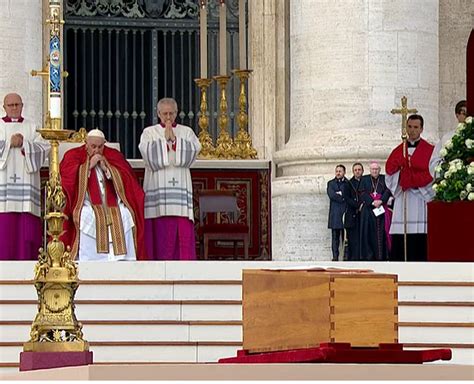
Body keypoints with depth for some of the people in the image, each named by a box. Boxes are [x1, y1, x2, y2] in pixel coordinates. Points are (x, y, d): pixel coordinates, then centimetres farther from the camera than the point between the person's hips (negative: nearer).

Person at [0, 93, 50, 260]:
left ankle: (25, 258, -8)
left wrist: (24, 144, -8)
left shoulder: (31, 127, 17)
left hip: (26, 181, 1)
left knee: (27, 225, -7)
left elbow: (45, 148, 3)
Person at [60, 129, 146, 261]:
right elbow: (68, 176, -2)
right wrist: (89, 165, -3)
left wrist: (107, 168, -2)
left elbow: (126, 180, 9)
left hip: (113, 205, 2)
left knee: (125, 217, -23)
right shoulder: (74, 156, 14)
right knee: (88, 218, -29)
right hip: (88, 205, -2)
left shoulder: (114, 156, 19)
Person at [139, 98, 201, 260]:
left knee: (183, 233, -6)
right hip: (158, 188, -1)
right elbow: (149, 153, -6)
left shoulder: (186, 132, 16)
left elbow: (193, 150, -3)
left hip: (180, 187, 1)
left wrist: (174, 139, -8)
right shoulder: (149, 132, 12)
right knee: (160, 233, -7)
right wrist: (165, 139, -6)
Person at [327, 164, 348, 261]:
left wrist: (340, 194, -8)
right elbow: (331, 195, -4)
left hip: (346, 213, -1)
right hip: (335, 213, 1)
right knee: (335, 237, -1)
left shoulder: (348, 183, 10)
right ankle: (335, 256, -1)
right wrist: (343, 198, -6)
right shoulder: (331, 183, 12)